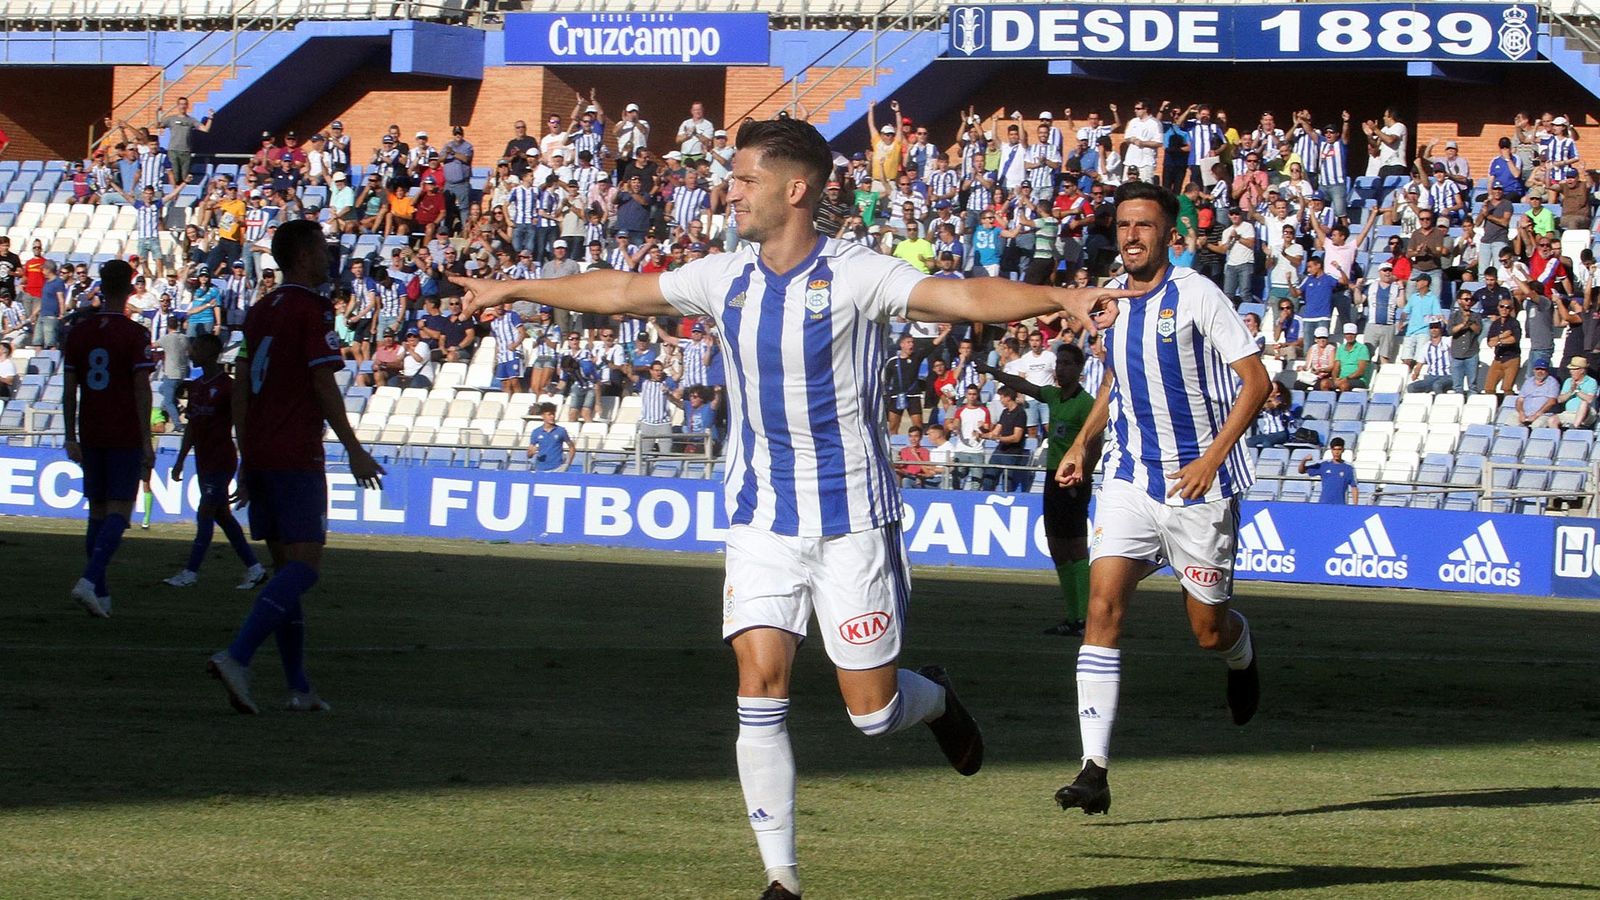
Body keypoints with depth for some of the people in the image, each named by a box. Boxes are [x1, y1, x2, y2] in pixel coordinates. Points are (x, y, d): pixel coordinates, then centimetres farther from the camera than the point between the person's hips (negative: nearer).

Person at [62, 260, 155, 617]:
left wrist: (71, 437, 12)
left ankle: (101, 596, 11)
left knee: (98, 511, 12)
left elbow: (69, 389, 6)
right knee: (119, 511, -3)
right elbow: (142, 390, -12)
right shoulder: (135, 335, -9)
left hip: (90, 436, 4)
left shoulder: (78, 332, 4)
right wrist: (146, 441, -10)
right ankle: (90, 580, -22)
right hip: (126, 436, -4)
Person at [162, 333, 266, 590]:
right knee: (222, 515, 10)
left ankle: (191, 573, -7)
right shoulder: (195, 387, 12)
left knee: (205, 513, -9)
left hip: (222, 461, -9)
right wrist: (180, 460, 18)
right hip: (203, 461, 9)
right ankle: (254, 568, 16)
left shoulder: (227, 386, -12)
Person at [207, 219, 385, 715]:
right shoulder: (311, 311, -8)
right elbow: (324, 386, -13)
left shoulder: (259, 311, 15)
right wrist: (354, 450, -9)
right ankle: (237, 656, -26)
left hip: (258, 455, 8)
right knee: (304, 565, -9)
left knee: (285, 566, 11)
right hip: (296, 458, -8)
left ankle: (299, 687, 9)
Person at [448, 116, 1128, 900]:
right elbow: (619, 292, 18)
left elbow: (967, 297, -25)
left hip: (851, 517, -4)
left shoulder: (856, 276, -12)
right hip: (761, 519, 4)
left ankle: (937, 701, 36)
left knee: (873, 710, -2)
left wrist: (1062, 299, -42)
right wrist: (514, 290, 28)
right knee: (760, 682, -10)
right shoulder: (725, 278, 3)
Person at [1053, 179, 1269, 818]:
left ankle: (1242, 656, 46)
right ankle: (1094, 770, -17)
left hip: (1197, 483, -4)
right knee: (1104, 605, -14)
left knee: (1208, 630, 5)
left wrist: (1211, 458, -19)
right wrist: (1083, 443, 14)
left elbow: (1255, 380, -11)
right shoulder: (1111, 299, 6)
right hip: (1129, 479, 4)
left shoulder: (1196, 296, -12)